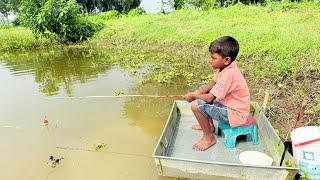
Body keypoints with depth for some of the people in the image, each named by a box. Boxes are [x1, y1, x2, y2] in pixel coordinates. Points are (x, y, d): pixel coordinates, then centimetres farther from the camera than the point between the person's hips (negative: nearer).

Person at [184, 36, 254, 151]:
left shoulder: (228, 74, -30)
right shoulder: (226, 67, -2)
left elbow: (210, 98, -29)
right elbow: (211, 85, 8)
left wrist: (193, 95, -12)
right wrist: (196, 93, -6)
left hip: (235, 114, -10)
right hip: (230, 105, 10)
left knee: (196, 105, -21)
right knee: (202, 96, 16)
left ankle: (208, 138, -1)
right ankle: (209, 125, 27)